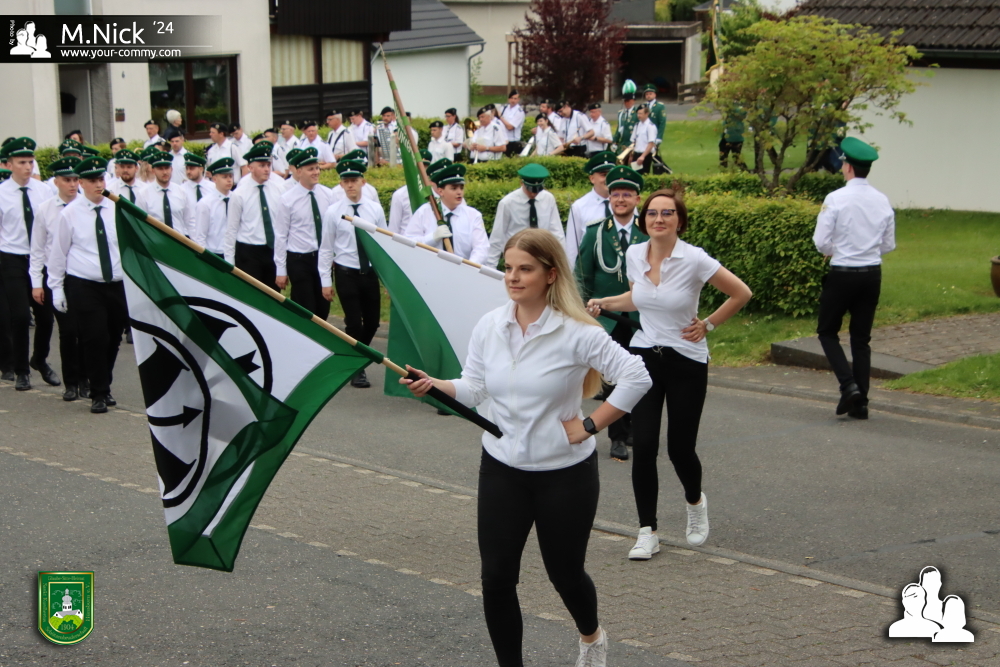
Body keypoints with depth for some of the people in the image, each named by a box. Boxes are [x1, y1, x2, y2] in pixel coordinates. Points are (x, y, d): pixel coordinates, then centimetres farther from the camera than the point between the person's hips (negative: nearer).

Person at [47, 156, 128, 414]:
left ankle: (104, 387, 29)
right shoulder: (70, 214, -2)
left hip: (116, 285, 4)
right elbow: (58, 252, 2)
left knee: (114, 339, 9)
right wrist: (56, 287, 0)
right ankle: (99, 394, 6)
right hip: (83, 287, -3)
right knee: (95, 339, -8)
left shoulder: (116, 210, 6)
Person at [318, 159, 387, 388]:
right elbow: (326, 248, 0)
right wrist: (326, 281, -2)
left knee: (372, 322, 8)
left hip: (370, 272, 3)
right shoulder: (333, 212, -4)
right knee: (354, 322, -4)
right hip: (346, 273, -3)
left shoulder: (375, 209, 2)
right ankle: (356, 370, 13)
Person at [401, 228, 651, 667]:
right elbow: (474, 388, 2)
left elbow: (636, 378, -17)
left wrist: (591, 425, -16)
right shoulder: (489, 326, -2)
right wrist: (434, 385, -16)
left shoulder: (577, 333, -17)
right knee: (496, 577, -2)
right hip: (501, 469, 3)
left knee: (565, 573, 12)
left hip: (565, 472, -3)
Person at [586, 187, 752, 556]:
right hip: (644, 358, 3)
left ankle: (695, 502, 37)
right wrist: (604, 303, 2)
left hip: (686, 363, -3)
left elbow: (741, 293, -6)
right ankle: (647, 532, 4)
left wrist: (708, 325, -4)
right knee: (643, 447, -7)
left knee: (680, 448, 3)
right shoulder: (634, 254, -2)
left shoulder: (694, 259, -16)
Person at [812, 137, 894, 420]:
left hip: (842, 274, -4)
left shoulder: (836, 199, -14)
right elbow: (889, 245, 9)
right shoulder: (883, 201, 1)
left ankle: (848, 385, -8)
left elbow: (821, 241, -12)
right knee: (862, 338, 12)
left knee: (828, 332, 11)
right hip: (872, 274, 5)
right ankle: (860, 402, 10)